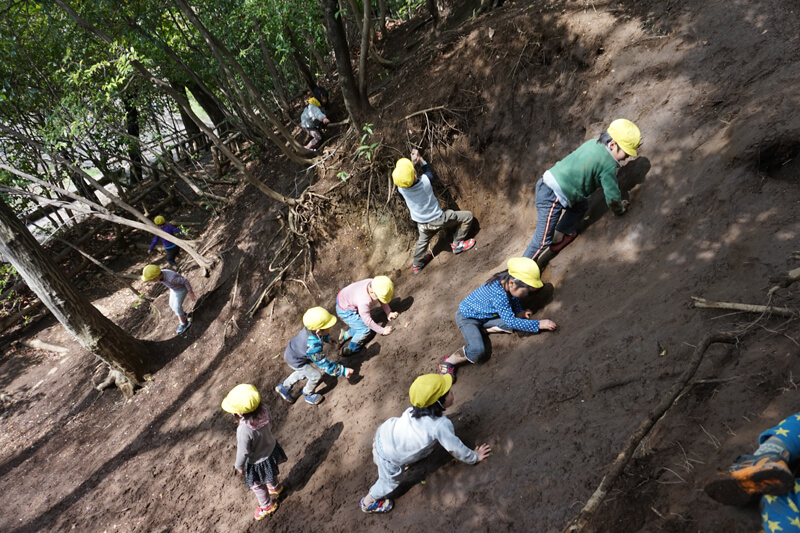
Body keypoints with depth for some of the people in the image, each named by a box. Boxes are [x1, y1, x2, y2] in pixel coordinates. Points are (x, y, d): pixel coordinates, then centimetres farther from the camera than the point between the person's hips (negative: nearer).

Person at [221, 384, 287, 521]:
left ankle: (267, 505, 52)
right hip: (271, 449, 6)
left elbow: (243, 452, -26)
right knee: (270, 474, 37)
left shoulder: (244, 430, -44)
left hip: (257, 462, -5)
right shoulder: (263, 410, -29)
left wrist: (239, 466, -6)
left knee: (256, 485, 27)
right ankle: (275, 487, 66)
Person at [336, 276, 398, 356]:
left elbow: (382, 300, -2)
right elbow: (368, 321, -28)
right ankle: (350, 351, 11)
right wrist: (382, 331, -20)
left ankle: (345, 336, 37)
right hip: (345, 311, -8)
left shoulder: (374, 284, -21)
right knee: (365, 330, -5)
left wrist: (389, 313, -9)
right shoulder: (364, 302, -40)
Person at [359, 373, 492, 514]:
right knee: (390, 483, 23)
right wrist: (474, 457, 1)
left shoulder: (417, 408, -11)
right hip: (389, 458, -5)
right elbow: (456, 449, -17)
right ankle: (368, 503, 47)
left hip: (384, 432, 5)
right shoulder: (442, 425, -30)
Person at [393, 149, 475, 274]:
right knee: (467, 216, 12)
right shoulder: (425, 181, -29)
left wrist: (413, 162, 5)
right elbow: (429, 172, -2)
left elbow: (403, 177, 6)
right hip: (438, 220, -4)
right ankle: (457, 244, 22)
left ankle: (416, 265, 52)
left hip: (422, 224, 5)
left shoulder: (401, 188, -21)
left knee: (422, 241, 33)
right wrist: (420, 159, 5)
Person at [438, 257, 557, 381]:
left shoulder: (508, 284, -15)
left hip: (487, 314, 8)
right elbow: (510, 321, -37)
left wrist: (520, 312, -12)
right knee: (478, 351, -28)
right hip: (467, 317, -8)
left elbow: (515, 300, 7)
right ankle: (449, 362, -5)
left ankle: (481, 330, 1)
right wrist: (538, 324, -37)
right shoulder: (498, 295, -37)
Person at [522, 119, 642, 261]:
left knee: (581, 205, 28)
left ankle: (558, 237, 33)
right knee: (543, 240, -1)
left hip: (546, 183, 9)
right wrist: (620, 209, 14)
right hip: (552, 198, -9)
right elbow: (612, 196, -7)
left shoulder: (592, 143, 11)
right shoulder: (608, 165, -13)